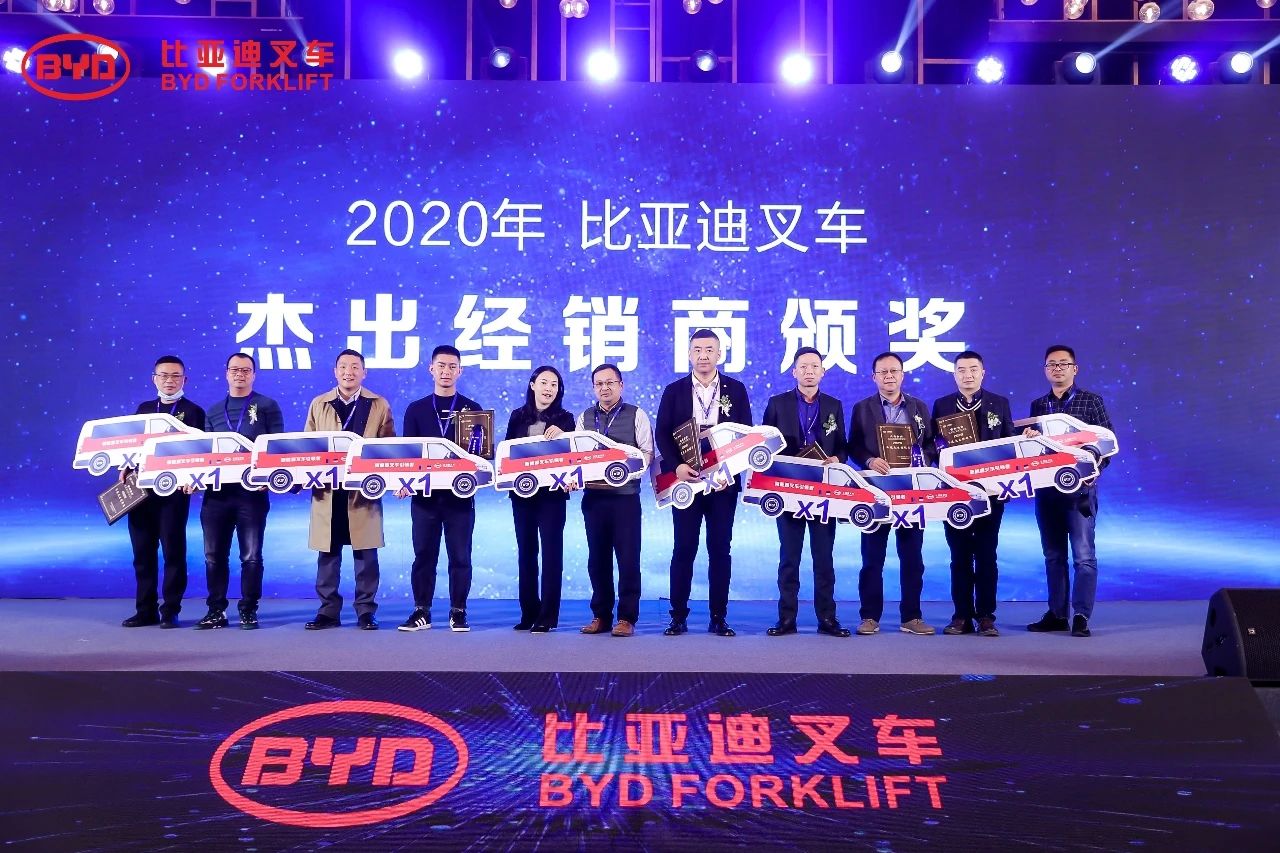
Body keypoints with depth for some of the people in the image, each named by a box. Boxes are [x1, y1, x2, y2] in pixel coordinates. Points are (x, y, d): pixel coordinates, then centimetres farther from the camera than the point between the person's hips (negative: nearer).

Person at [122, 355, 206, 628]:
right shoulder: (144, 408, 16)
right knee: (142, 552, 8)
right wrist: (126, 469, -2)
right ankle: (146, 610, 16)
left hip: (173, 490, -5)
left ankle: (170, 611, 6)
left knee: (173, 551, -1)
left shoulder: (193, 411, 2)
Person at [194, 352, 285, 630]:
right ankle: (216, 611, 14)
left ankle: (249, 610, 10)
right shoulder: (213, 412, 15)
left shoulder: (267, 406, 4)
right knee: (214, 555, 5)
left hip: (252, 492, -3)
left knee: (251, 555, 0)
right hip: (216, 492, 4)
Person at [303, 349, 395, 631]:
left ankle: (366, 612, 9)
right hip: (326, 490, 2)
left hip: (364, 491, -1)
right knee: (328, 555, 4)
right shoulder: (319, 404, 10)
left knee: (365, 555, 1)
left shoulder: (379, 405, 5)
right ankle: (328, 611, 12)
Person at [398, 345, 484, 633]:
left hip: (460, 494, -1)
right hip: (424, 494, 1)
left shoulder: (472, 409, 6)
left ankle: (458, 613, 10)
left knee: (460, 556, 1)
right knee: (424, 555, 4)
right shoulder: (416, 409, 10)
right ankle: (421, 612, 13)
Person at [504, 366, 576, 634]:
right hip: (522, 492, 3)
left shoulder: (564, 418, 4)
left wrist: (561, 434, -22)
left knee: (551, 552, -4)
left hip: (552, 493, -3)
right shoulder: (518, 416, 11)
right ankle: (528, 612, 15)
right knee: (525, 552, 7)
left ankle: (547, 615, 0)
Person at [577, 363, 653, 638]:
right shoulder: (584, 418, 13)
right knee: (597, 558, 9)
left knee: (628, 557, -2)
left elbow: (648, 454, -2)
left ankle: (627, 618, 6)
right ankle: (601, 616, 18)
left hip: (625, 496, -3)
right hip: (593, 496, 4)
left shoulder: (636, 416, 3)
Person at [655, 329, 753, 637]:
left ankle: (718, 618, 11)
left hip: (724, 481, 1)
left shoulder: (736, 390, 7)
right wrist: (676, 466, -15)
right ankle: (678, 617, 9)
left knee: (721, 549, 4)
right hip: (686, 479, 0)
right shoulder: (674, 391, 6)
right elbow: (663, 434, 1)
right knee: (684, 549, 1)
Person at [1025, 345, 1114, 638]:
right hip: (1046, 487, 4)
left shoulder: (1091, 401, 1)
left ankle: (1081, 616, -1)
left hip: (1080, 486, -4)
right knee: (1053, 554, 9)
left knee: (1083, 554, -5)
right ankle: (1056, 614, 16)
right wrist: (1028, 439, -8)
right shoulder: (1037, 405, 13)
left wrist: (1096, 464, -17)